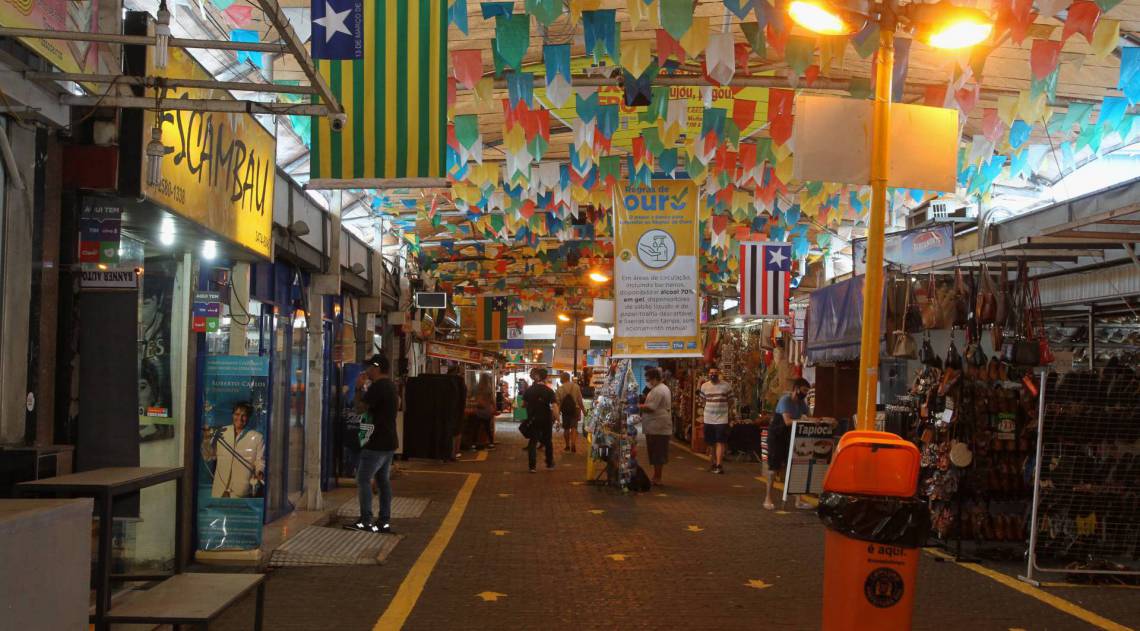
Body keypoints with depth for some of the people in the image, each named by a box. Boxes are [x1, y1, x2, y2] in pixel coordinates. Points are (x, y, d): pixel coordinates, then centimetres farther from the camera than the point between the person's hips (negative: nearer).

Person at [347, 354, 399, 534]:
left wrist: (359, 388, -5)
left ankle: (365, 521, -4)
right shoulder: (391, 385, 13)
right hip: (389, 442, 10)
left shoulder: (377, 387, -18)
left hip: (376, 443, -10)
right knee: (384, 480, 10)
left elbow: (360, 407, -16)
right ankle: (385, 521, 11)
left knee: (363, 479, -5)